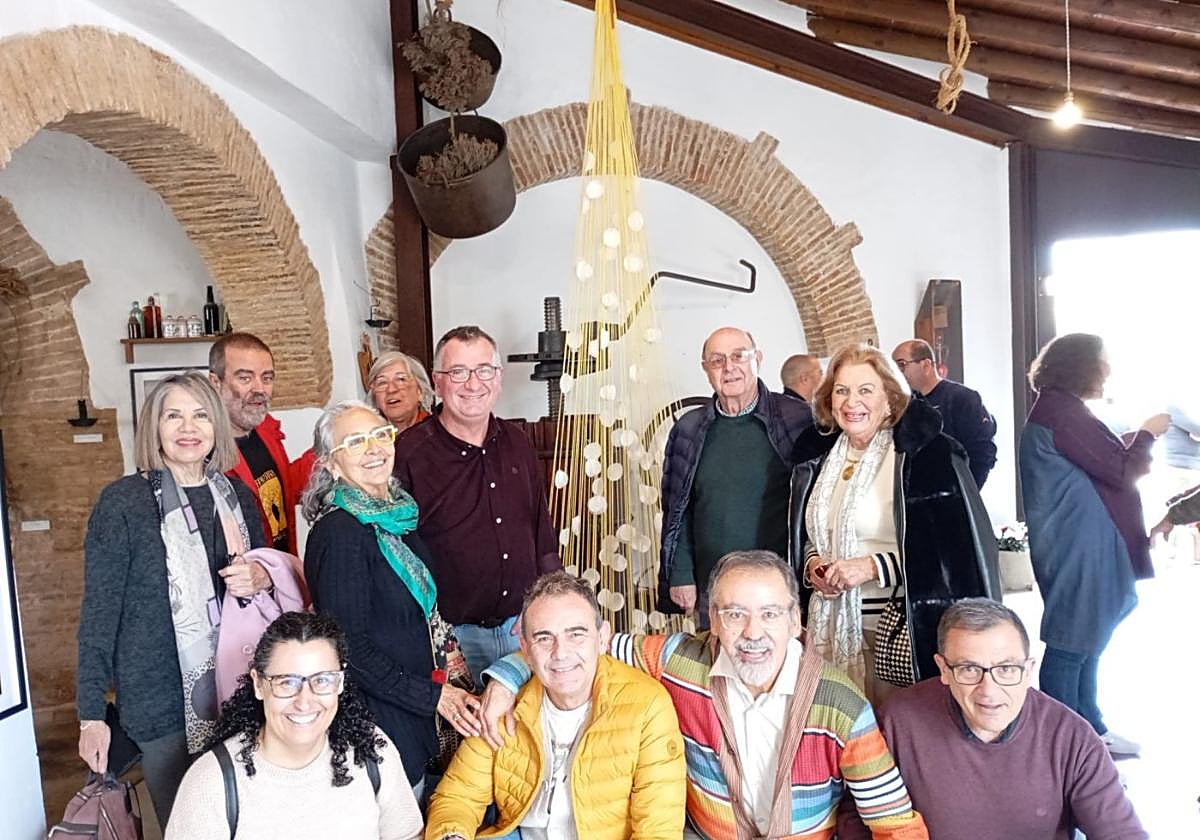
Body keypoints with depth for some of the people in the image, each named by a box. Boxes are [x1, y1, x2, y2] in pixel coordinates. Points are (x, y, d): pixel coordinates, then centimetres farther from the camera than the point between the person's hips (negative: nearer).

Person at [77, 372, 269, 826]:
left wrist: (260, 578, -8)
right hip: (163, 700, -4)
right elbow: (100, 609, -7)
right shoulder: (122, 501, -9)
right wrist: (91, 713, -7)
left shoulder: (238, 496, 4)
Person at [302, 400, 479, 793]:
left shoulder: (398, 515, 5)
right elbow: (348, 646, -21)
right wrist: (433, 695, -18)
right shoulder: (339, 532, -20)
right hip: (377, 719, -8)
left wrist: (444, 689, 9)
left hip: (411, 717, 8)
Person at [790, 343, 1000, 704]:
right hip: (833, 626, 5)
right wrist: (812, 561, -2)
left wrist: (874, 566, -18)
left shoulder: (926, 454, -9)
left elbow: (959, 546, -12)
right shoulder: (819, 458, 8)